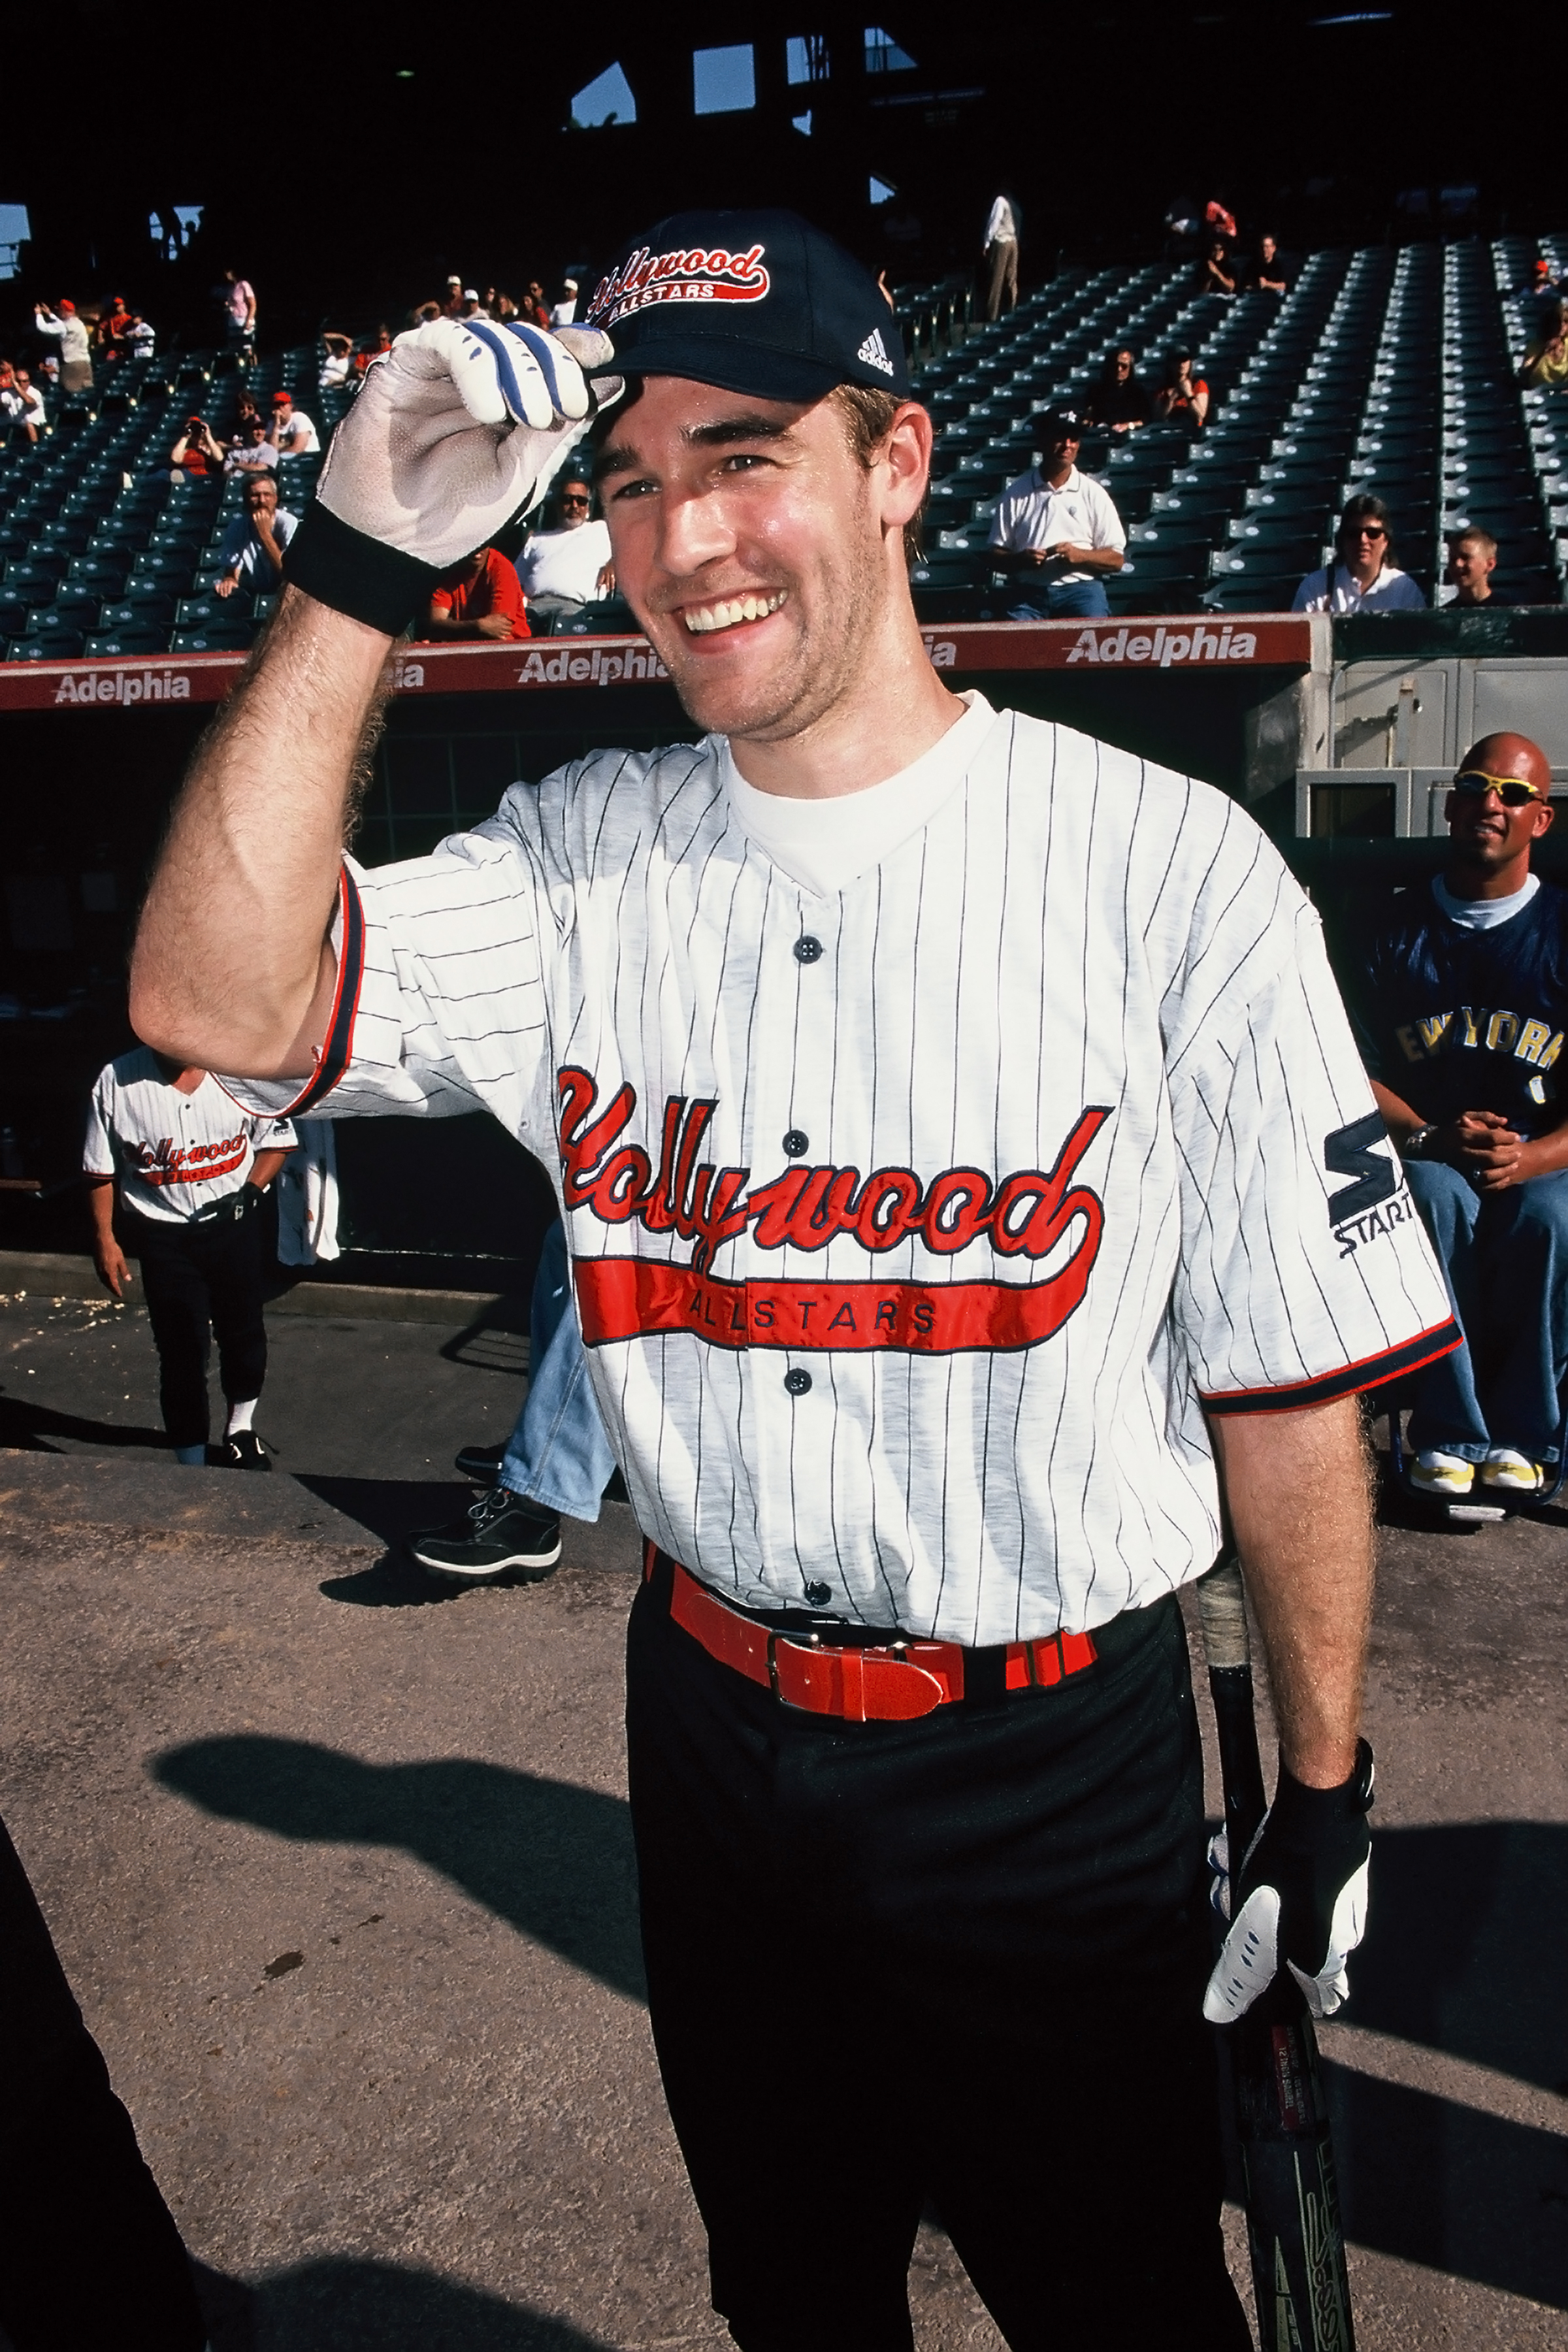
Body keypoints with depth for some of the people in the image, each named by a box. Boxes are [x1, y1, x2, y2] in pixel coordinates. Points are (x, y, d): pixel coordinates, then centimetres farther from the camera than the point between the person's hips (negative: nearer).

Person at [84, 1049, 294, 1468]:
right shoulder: (115, 1081, -10)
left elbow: (277, 1140, 3)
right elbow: (100, 1170, -1)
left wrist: (249, 1191, -11)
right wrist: (104, 1240, -1)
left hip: (233, 1224, 1)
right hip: (162, 1233, -1)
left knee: (243, 1331, 16)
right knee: (180, 1348, 1)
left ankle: (241, 1426, 42)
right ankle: (191, 1465, 13)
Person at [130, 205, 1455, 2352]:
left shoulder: (1171, 868, -13)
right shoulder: (579, 861, -3)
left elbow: (1290, 1371, -9)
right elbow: (213, 1004, -17)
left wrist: (1325, 1789, -3)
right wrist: (364, 563, -19)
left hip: (1060, 1769, -3)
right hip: (711, 1732, 4)